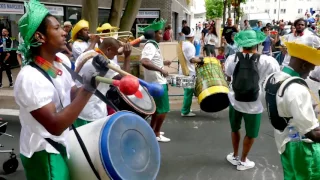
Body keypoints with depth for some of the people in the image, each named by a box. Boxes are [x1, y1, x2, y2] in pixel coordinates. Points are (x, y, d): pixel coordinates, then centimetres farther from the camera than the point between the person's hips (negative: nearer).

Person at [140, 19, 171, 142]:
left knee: (158, 107, 20)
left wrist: (163, 63, 21)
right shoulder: (150, 46, -19)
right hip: (157, 82, -10)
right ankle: (156, 134, 6)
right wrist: (161, 70, -34)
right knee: (163, 109, -3)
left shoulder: (153, 45, 13)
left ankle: (152, 130, 29)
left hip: (157, 81, 10)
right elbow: (144, 62, -35)